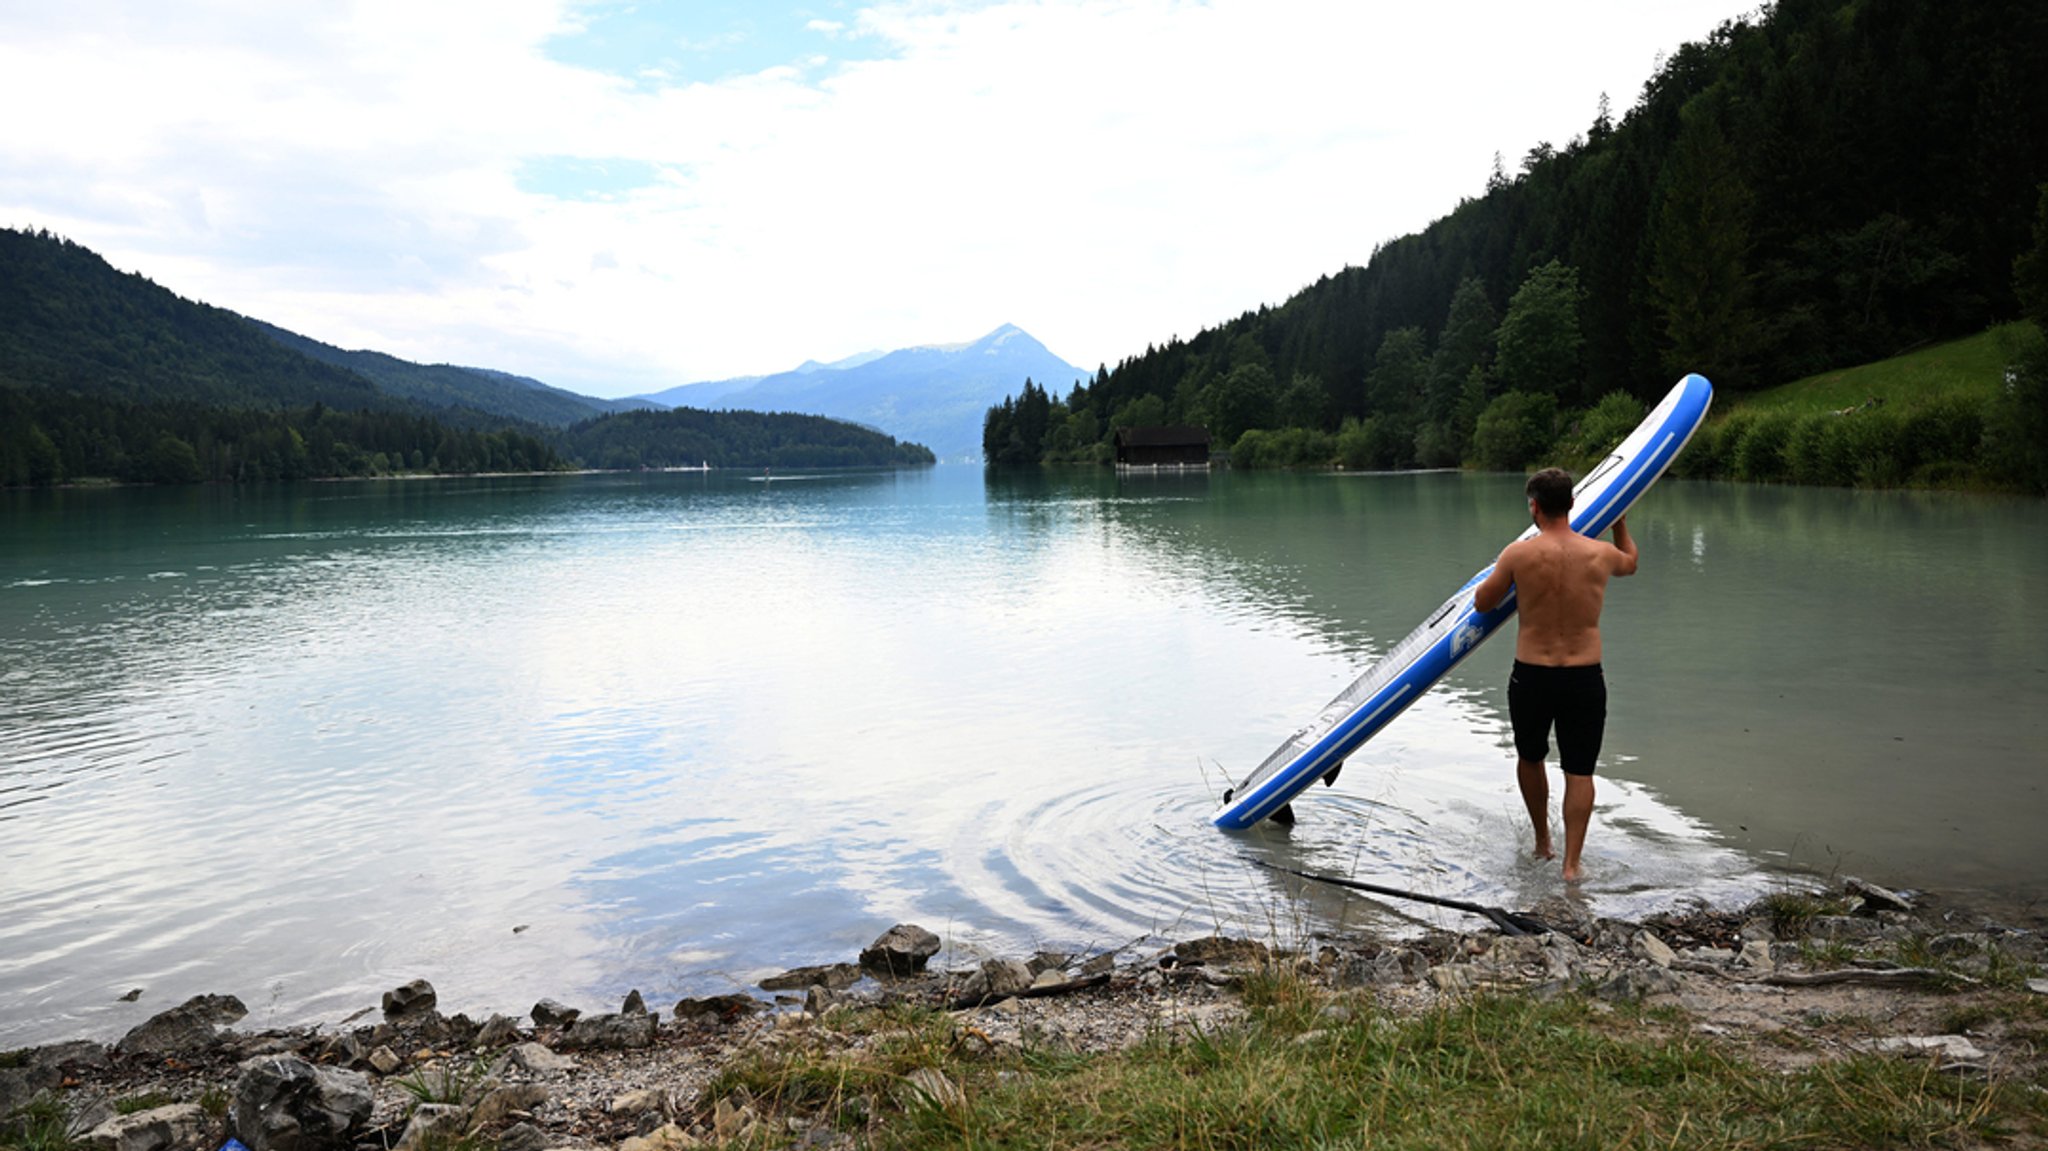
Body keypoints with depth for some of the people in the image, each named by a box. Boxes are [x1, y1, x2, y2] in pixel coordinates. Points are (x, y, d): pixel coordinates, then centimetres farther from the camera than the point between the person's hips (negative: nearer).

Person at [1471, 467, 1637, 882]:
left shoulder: (1519, 554, -12)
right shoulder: (1601, 554, -3)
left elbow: (1482, 604, 2)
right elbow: (1630, 562, 24)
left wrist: (1499, 573, 20)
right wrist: (1619, 520, 40)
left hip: (1531, 676, -1)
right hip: (1585, 678, 1)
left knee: (1530, 759, 22)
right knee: (1579, 772, 10)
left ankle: (1542, 843, 35)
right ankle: (1572, 862, 6)